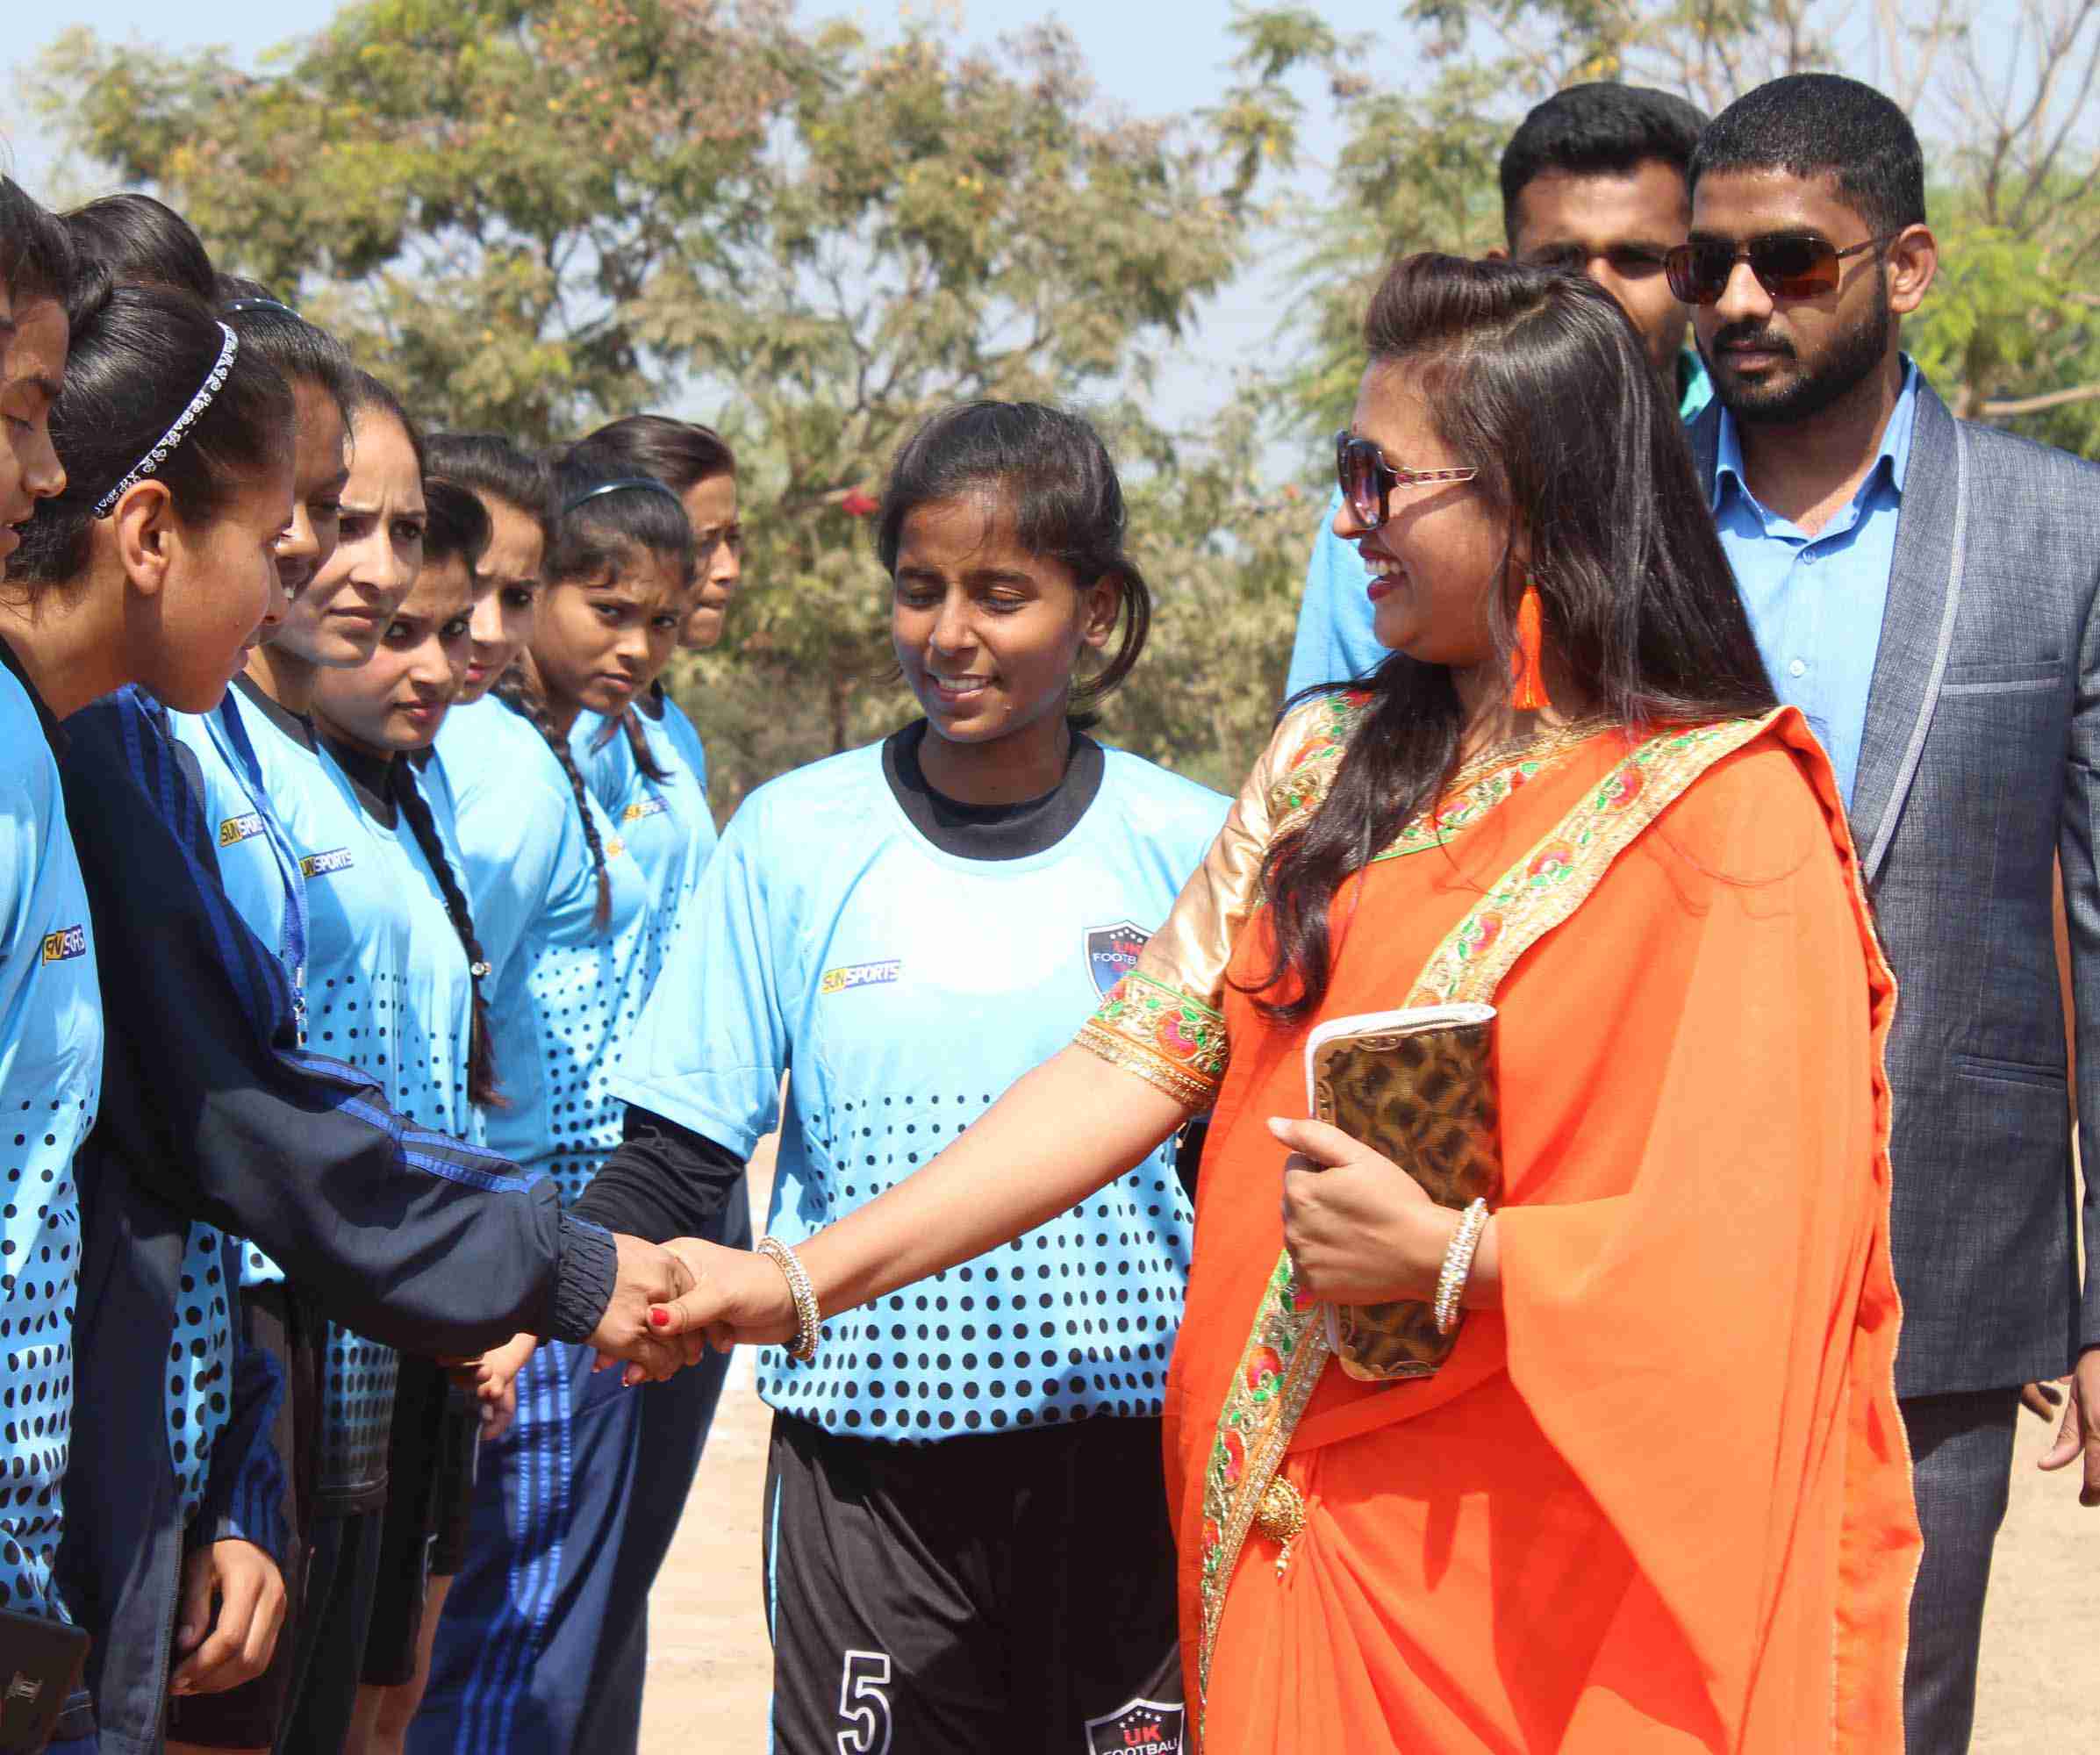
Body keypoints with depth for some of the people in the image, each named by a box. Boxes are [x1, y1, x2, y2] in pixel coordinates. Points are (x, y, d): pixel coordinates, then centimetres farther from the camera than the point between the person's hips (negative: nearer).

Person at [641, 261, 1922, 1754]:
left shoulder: (1732, 818, -10)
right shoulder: (1330, 764, 7)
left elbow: (1765, 1235, -14)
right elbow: (1137, 1062, 2)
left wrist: (1453, 1254, -23)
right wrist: (807, 1282, -5)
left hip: (1547, 1572, -5)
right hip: (1297, 1529, 5)